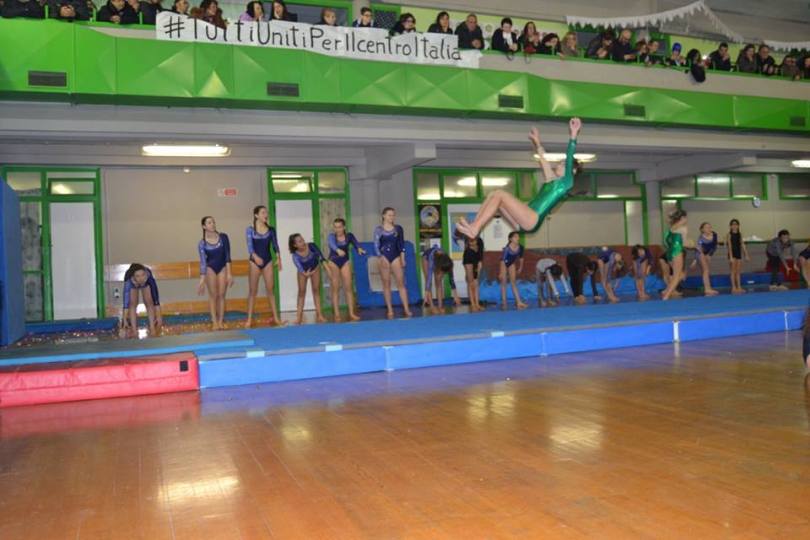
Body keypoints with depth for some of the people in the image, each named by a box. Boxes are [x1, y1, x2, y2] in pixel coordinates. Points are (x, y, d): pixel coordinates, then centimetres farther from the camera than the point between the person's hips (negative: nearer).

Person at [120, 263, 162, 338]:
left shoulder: (149, 278, -45)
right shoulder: (129, 281, -46)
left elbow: (155, 298, -40)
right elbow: (126, 301, -45)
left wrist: (159, 316, -41)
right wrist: (124, 320, -48)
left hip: (146, 283, 0)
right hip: (133, 285, 0)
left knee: (149, 302, -10)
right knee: (133, 304, -12)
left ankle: (152, 328, -6)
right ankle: (134, 330, -9)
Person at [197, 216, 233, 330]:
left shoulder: (223, 237, -11)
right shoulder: (202, 243, -13)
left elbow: (227, 256, -9)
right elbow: (203, 262, -12)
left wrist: (229, 273, -12)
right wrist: (202, 280, -18)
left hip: (222, 268, 1)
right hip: (210, 269, -1)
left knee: (221, 295, 0)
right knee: (213, 295, -1)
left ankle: (221, 321, 4)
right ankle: (214, 321, 1)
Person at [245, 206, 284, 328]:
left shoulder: (271, 230, 4)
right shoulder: (250, 230, -5)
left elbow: (275, 245, 3)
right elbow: (250, 246, -14)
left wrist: (278, 259, -10)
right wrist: (255, 256, -32)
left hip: (268, 261, 3)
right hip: (254, 261, -2)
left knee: (271, 289, 3)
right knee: (253, 291, 2)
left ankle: (275, 317, 8)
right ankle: (249, 319, 6)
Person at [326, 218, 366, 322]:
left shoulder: (349, 235, -9)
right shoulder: (332, 236, -14)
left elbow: (355, 243, -23)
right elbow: (332, 244, -35)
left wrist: (359, 249, -47)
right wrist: (338, 250, -57)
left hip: (345, 262, 1)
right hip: (333, 262, -1)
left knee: (348, 287, -3)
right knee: (335, 289, -1)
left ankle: (351, 313, -1)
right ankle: (336, 314, 1)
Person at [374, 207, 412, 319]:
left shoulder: (398, 228, 7)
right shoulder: (379, 229, 0)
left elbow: (401, 244, 8)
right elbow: (376, 245, -4)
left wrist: (402, 258, 1)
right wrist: (380, 258, -17)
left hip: (396, 257, 1)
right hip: (384, 257, -1)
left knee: (401, 283, -4)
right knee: (386, 284, 2)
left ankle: (406, 309, -5)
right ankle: (390, 310, 6)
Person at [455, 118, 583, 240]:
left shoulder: (566, 182, 4)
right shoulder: (552, 180, 26)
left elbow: (569, 158, -6)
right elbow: (543, 159, 33)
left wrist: (573, 136, -12)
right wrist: (537, 143, 34)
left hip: (533, 220, -9)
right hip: (526, 220, 9)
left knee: (499, 194, -18)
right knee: (494, 195, 1)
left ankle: (474, 229, -23)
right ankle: (473, 227, -10)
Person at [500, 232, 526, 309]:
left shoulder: (520, 247, -19)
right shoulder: (507, 248, -33)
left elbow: (521, 258, -2)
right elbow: (503, 260, -26)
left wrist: (520, 268, 10)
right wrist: (501, 273, -23)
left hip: (511, 264, 4)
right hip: (504, 264, -4)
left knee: (513, 282, 5)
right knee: (503, 283, 2)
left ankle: (518, 302, 1)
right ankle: (503, 302, 5)